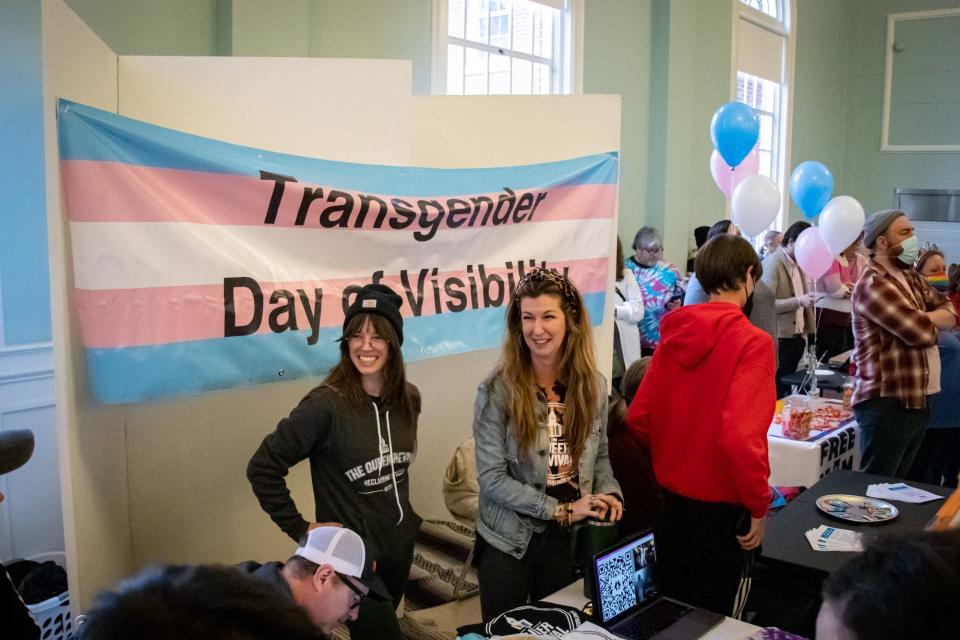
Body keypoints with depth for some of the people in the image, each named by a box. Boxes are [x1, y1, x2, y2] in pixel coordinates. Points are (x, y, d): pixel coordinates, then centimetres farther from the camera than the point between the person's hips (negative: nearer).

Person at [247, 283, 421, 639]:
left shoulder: (408, 399, -3)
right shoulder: (326, 404, -22)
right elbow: (262, 467, -19)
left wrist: (399, 511, 11)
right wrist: (299, 529, -16)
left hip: (400, 545, 6)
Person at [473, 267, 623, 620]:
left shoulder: (592, 384, -2)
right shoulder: (497, 390, -15)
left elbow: (599, 455, 10)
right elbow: (491, 478, -17)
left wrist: (609, 492, -10)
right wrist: (560, 509, -19)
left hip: (570, 537, 3)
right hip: (509, 540, -3)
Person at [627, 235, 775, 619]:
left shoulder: (674, 334, -1)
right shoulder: (752, 342, -18)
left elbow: (638, 419, 0)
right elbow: (740, 436, -28)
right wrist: (759, 506, -15)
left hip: (670, 498, 5)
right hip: (721, 505, -5)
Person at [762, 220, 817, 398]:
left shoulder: (798, 263, 14)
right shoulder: (772, 263, -13)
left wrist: (804, 333, 13)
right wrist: (799, 301, -25)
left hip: (797, 339, 8)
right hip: (780, 340, -8)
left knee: (787, 391, 11)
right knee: (776, 393, -4)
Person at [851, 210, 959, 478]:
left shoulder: (911, 277, 15)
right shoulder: (872, 285, -16)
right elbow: (922, 332, -21)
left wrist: (922, 320, -12)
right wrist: (931, 320, 2)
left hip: (917, 400, 9)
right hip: (887, 403, -9)